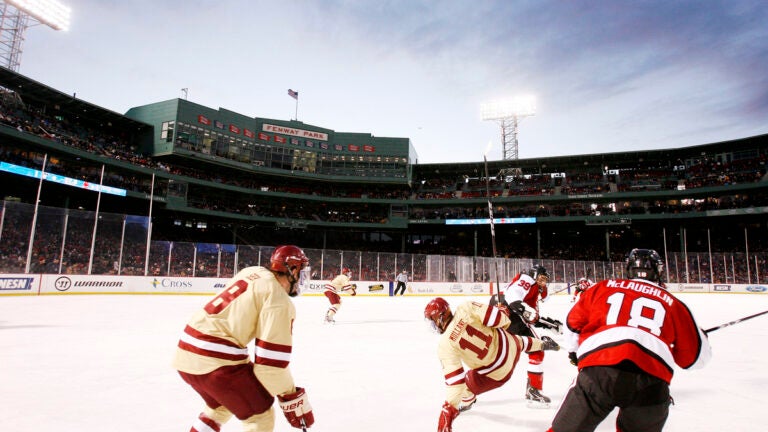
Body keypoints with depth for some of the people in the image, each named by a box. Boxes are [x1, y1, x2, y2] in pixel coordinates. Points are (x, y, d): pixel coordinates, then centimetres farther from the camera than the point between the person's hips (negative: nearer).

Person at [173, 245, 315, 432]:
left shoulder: (252, 271, 10)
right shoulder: (280, 301, -13)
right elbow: (272, 359, -15)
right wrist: (290, 397, -4)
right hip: (216, 360, -9)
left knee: (219, 406, 31)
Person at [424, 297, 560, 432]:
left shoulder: (444, 345, -24)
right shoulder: (465, 309, -20)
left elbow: (454, 379, -22)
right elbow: (496, 317, -19)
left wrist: (449, 408, -14)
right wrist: (502, 311, 5)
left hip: (498, 373, -4)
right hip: (510, 346, 4)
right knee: (518, 343, 39)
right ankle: (542, 343, 64)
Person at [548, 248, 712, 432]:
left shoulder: (604, 287, 20)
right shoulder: (671, 303, 20)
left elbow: (574, 322, 26)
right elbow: (696, 356, 23)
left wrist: (575, 350, 45)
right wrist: (699, 334, 46)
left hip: (597, 370, -1)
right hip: (650, 379, 1)